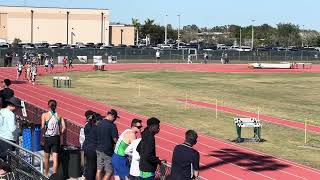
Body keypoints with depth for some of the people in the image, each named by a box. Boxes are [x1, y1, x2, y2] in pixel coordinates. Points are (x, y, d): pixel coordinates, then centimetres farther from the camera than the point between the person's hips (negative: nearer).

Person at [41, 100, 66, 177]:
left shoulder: (44, 115, -6)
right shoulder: (59, 115, -1)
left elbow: (43, 127, -17)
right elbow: (64, 127, -9)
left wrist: (44, 130, 3)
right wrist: (59, 133, 5)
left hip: (48, 138, -1)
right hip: (56, 138, 1)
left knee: (46, 158, 16)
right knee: (55, 159, 3)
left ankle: (46, 174, 29)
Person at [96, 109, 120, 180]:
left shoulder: (99, 123, 5)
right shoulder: (112, 125, -16)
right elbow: (115, 139, -16)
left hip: (98, 150, 7)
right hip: (108, 151, -7)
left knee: (99, 170, 12)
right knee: (109, 171, 0)